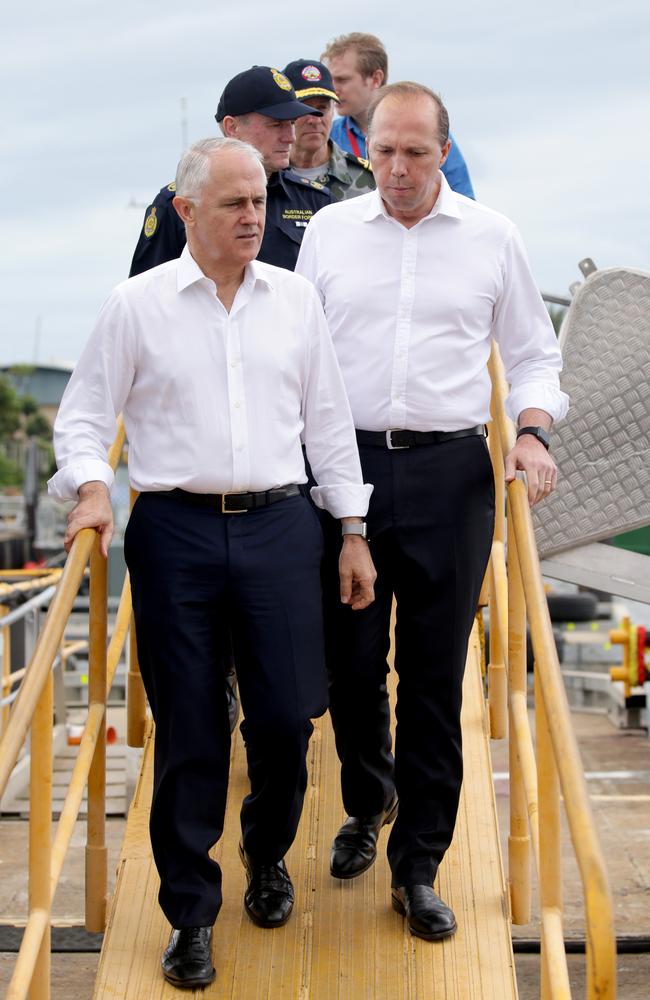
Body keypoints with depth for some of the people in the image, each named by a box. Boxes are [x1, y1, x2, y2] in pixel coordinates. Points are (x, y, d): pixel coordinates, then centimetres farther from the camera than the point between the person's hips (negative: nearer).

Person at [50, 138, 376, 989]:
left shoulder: (296, 299, 9)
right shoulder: (136, 304, 2)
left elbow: (328, 420, 12)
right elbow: (83, 417, 6)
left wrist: (354, 533, 10)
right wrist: (91, 485, -13)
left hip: (279, 525, 2)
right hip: (176, 532, -2)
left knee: (287, 713, 1)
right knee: (188, 729, 2)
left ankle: (268, 854, 32)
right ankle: (191, 911, 18)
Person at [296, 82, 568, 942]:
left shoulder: (491, 237, 6)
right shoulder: (329, 230, 9)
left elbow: (533, 354, 12)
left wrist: (532, 432, -5)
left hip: (450, 470, -1)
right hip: (345, 462, 1)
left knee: (436, 677, 0)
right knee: (349, 661, 5)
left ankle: (419, 864, 11)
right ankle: (367, 804, 33)